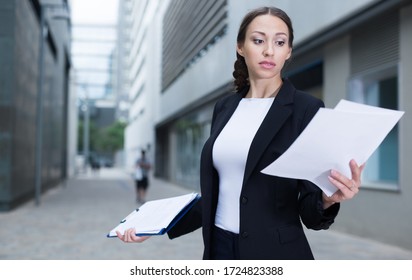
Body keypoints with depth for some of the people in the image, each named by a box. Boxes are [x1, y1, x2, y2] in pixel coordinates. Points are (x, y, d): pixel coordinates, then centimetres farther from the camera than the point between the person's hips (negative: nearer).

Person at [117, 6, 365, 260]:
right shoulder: (225, 107, 6)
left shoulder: (307, 109, -8)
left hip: (277, 255, -4)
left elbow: (310, 210, -10)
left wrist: (330, 198, -31)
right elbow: (216, 194, 9)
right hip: (220, 248, 5)